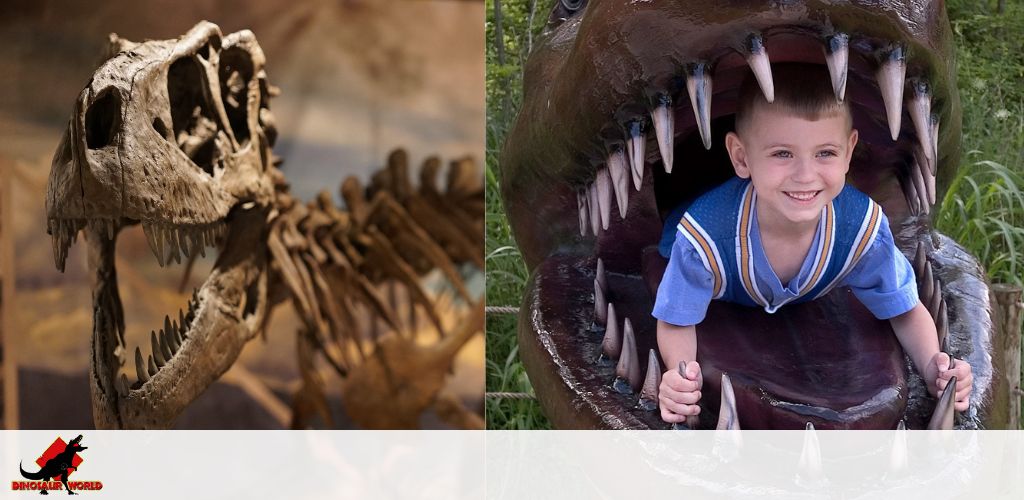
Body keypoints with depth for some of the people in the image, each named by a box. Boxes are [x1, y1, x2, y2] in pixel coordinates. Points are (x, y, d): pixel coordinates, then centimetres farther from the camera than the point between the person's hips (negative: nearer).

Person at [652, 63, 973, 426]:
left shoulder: (864, 228, -39)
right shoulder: (704, 237, -47)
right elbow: (677, 322, -31)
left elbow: (905, 312, -22)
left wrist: (933, 369, -43)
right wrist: (678, 376, -54)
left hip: (810, 302, 2)